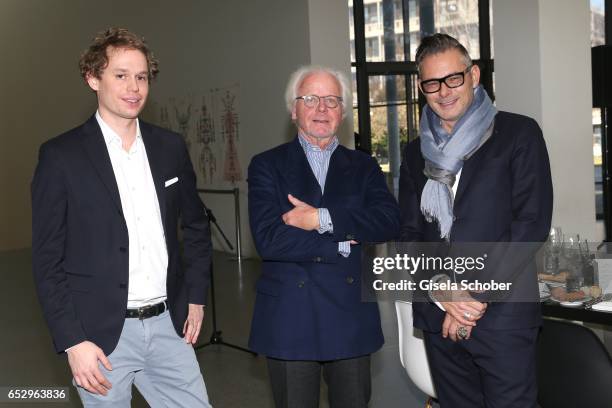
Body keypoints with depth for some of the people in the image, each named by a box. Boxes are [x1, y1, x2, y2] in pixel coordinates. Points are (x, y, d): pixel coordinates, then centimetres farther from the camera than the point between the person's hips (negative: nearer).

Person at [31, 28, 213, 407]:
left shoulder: (170, 147, 5)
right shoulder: (62, 155, -7)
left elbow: (196, 225, 16)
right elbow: (47, 258, -6)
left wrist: (196, 296, 10)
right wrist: (73, 341, -11)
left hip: (168, 325, 4)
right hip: (101, 334, -3)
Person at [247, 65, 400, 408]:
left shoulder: (364, 166, 8)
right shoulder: (267, 165, 0)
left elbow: (390, 222, -9)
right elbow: (268, 239, -13)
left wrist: (322, 218, -18)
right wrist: (340, 245, -12)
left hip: (352, 317, 2)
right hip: (290, 319, -2)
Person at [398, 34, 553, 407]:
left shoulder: (519, 134, -1)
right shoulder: (417, 152, 12)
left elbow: (532, 222, -9)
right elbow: (410, 233, 9)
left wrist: (477, 296, -12)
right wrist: (443, 293, -7)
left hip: (502, 317, -4)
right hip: (439, 319, 4)